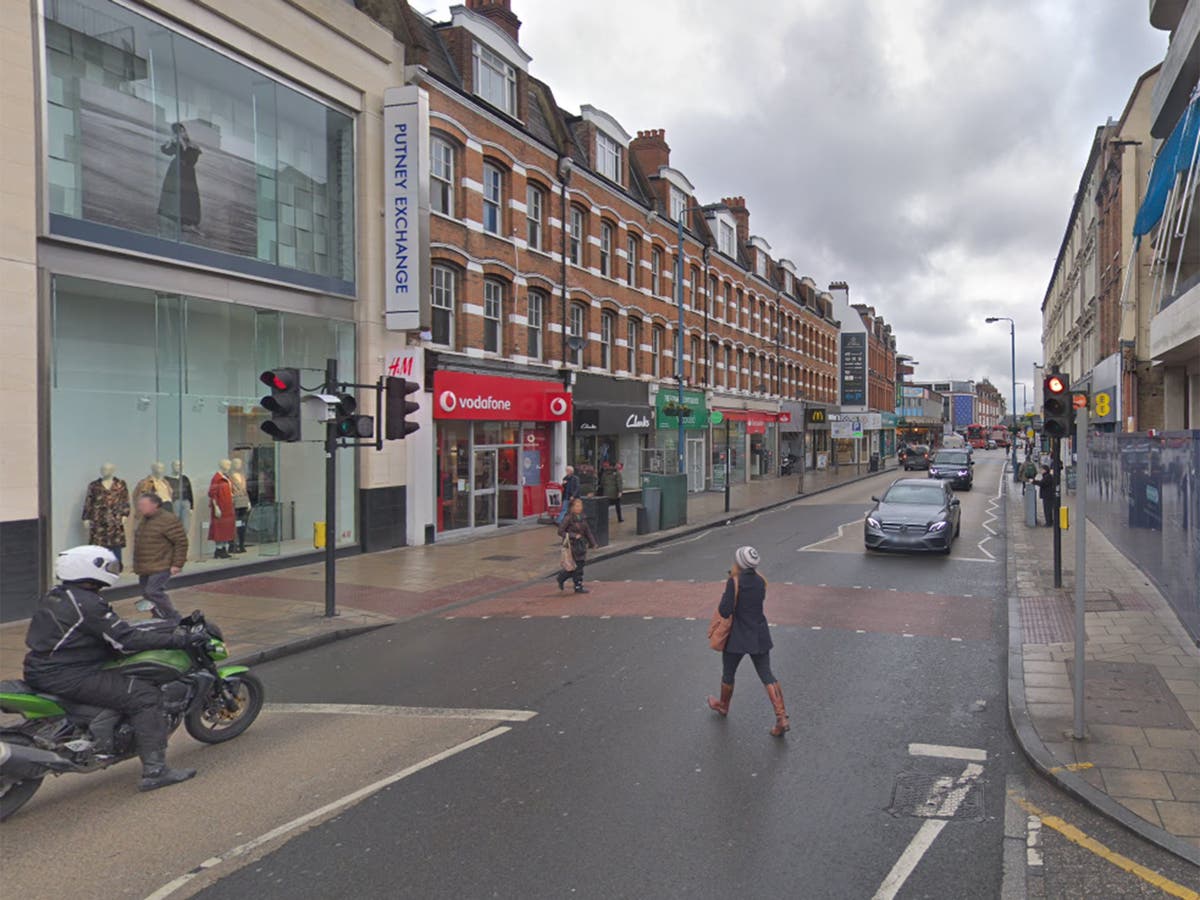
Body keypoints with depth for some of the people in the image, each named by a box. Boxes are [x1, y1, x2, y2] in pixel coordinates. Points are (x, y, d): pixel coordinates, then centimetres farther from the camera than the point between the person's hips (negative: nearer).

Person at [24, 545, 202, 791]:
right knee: (146, 697, -12)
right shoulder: (87, 604, -18)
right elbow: (126, 640, -21)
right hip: (66, 677, -10)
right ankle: (154, 771, -13)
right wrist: (178, 639, -18)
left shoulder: (55, 595, 12)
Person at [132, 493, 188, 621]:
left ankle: (173, 621, -8)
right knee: (147, 593, 11)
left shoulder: (168, 520, -15)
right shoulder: (145, 520, 15)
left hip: (160, 568, -10)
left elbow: (181, 542, -16)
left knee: (153, 592, -18)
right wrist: (137, 565, 24)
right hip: (144, 568, 10)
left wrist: (177, 564, -18)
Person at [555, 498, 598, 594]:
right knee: (577, 566, -3)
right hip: (572, 545, -7)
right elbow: (560, 532, -14)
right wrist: (574, 536, -20)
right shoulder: (568, 518, -15)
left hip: (581, 544, 7)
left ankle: (560, 578, 31)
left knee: (580, 564, 12)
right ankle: (578, 587, 11)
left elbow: (588, 531, 12)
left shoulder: (582, 518, 6)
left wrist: (593, 543, 8)